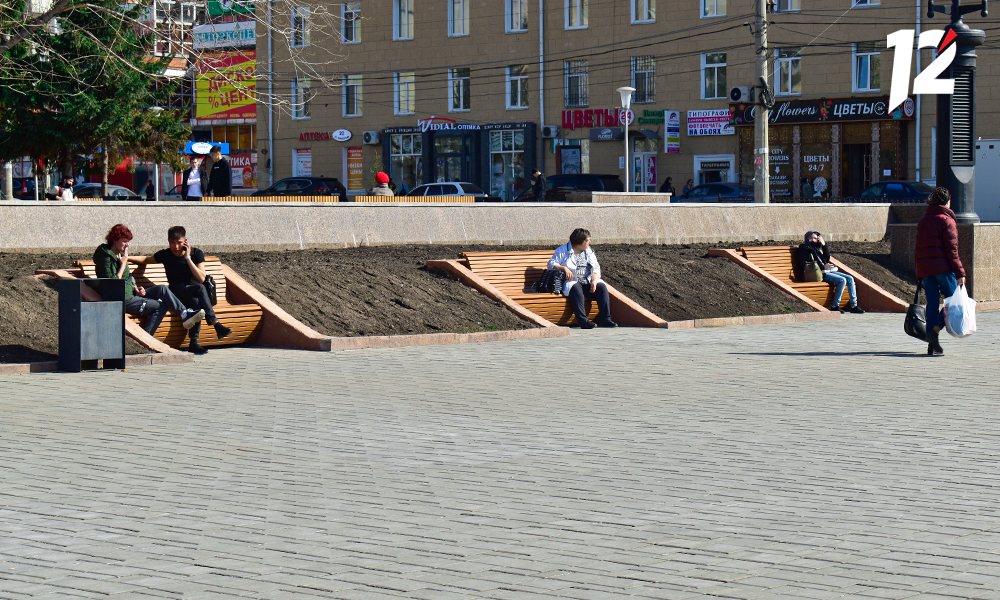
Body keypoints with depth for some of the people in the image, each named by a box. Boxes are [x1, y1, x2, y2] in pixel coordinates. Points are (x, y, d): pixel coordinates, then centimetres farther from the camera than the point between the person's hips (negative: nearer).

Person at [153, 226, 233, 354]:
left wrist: (188, 258, -12)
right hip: (177, 294, -1)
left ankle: (194, 342, -43)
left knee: (195, 301, -38)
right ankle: (216, 325, -39)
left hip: (195, 294, 1)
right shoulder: (165, 255, 4)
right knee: (199, 289, -35)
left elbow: (201, 278, -9)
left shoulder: (196, 253, 3)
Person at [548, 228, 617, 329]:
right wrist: (564, 268, -21)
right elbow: (552, 264, -2)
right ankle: (583, 321, -43)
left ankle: (605, 319, -26)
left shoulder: (589, 251, 19)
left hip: (588, 282, 5)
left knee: (602, 287, -23)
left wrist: (594, 281, -9)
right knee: (576, 288, -38)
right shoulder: (563, 250, 4)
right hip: (572, 281, -5)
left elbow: (596, 268, 11)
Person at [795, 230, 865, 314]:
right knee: (842, 280, -25)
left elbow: (827, 258, 16)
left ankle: (854, 306, -7)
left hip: (827, 271, 9)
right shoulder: (804, 250, 0)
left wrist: (824, 245, 7)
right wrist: (823, 267, -17)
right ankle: (835, 306, -21)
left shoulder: (817, 248, 24)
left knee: (850, 279, -4)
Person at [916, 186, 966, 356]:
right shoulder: (946, 221, -4)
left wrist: (920, 275, 21)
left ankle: (932, 345, 3)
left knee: (932, 304, 8)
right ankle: (934, 331, -17)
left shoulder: (922, 222, 17)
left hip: (924, 269, 6)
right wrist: (960, 273, -11)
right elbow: (951, 250, -10)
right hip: (943, 268, -6)